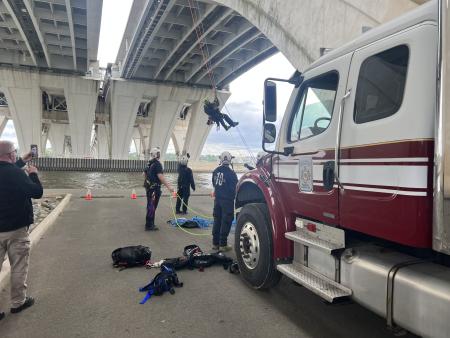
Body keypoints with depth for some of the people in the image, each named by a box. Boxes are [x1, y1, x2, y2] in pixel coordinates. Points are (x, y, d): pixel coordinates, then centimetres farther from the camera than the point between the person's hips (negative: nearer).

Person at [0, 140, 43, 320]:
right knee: (18, 267, 8)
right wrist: (33, 174, -3)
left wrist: (23, 161, 30)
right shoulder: (17, 173, -20)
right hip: (16, 229, -6)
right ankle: (18, 302, 20)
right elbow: (37, 192, -15)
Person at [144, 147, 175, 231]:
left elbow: (144, 174, 22)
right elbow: (160, 176, -26)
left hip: (149, 187, 9)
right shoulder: (157, 164, -16)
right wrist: (169, 187, -28)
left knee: (150, 206, 17)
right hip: (154, 188, -9)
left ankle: (150, 223, 27)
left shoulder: (150, 163, 12)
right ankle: (149, 225, 1)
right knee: (152, 207, -4)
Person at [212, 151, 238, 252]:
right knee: (226, 221, 1)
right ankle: (222, 244, 4)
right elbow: (234, 187, -12)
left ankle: (215, 243, 21)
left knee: (217, 220, 14)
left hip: (217, 198, 6)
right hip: (227, 199, -6)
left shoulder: (216, 171, 1)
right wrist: (233, 196, 5)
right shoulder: (231, 173, -17)